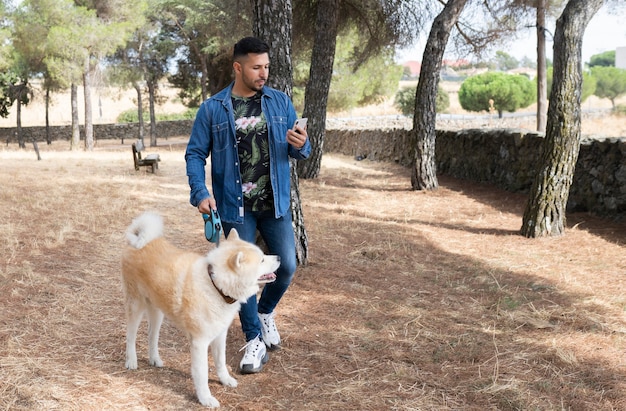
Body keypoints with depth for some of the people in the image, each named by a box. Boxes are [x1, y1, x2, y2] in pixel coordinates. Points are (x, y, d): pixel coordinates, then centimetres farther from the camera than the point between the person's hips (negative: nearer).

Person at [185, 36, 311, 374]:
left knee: (287, 266, 4)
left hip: (275, 204, 2)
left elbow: (300, 151, 6)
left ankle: (265, 312, 34)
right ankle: (254, 341, 17)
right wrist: (200, 193, -16)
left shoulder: (281, 102, 2)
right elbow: (195, 154, -2)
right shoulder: (212, 109, -4)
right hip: (235, 207, -2)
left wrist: (301, 145, -19)